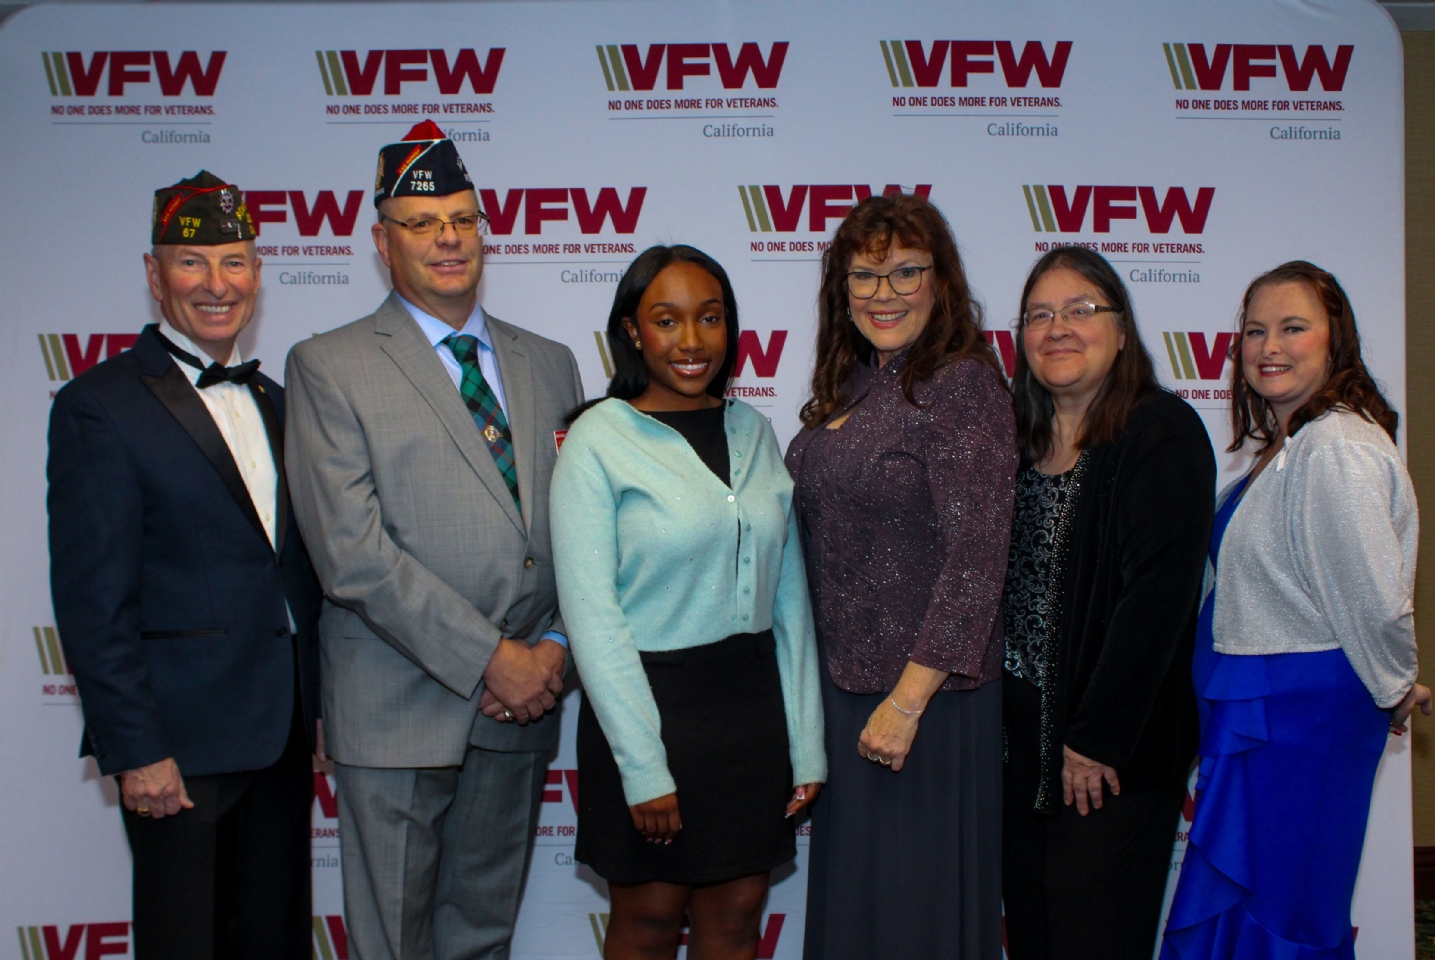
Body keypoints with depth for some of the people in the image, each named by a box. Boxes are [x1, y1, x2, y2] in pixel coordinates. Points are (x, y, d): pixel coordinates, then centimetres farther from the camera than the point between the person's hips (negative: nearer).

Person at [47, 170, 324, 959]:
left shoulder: (271, 401, 12)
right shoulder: (98, 406, -9)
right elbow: (93, 602, -12)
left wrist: (318, 707, 10)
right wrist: (133, 749, -15)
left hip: (283, 734, 6)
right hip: (180, 743, -6)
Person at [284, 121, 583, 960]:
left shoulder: (548, 364, 12)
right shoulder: (328, 368, -4)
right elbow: (352, 555, -13)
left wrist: (556, 646, -6)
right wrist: (488, 659, -15)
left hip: (522, 703, 4)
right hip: (397, 709, -4)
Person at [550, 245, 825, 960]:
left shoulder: (753, 431, 6)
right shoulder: (598, 439, -8)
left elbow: (790, 595, 7)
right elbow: (590, 613, -12)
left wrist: (806, 741, 2)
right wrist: (643, 766, -14)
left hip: (752, 704, 4)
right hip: (650, 701, -4)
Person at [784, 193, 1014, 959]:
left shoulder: (962, 386, -16)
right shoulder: (854, 385, 8)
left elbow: (976, 558, -21)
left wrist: (907, 701, -21)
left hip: (922, 692, -8)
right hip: (841, 683, 8)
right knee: (848, 891, 19)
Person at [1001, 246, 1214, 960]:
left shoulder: (1162, 432, -10)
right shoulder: (1019, 443, 11)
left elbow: (1158, 593, -17)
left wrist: (1098, 738, -18)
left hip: (1116, 749, -6)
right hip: (1017, 740, 6)